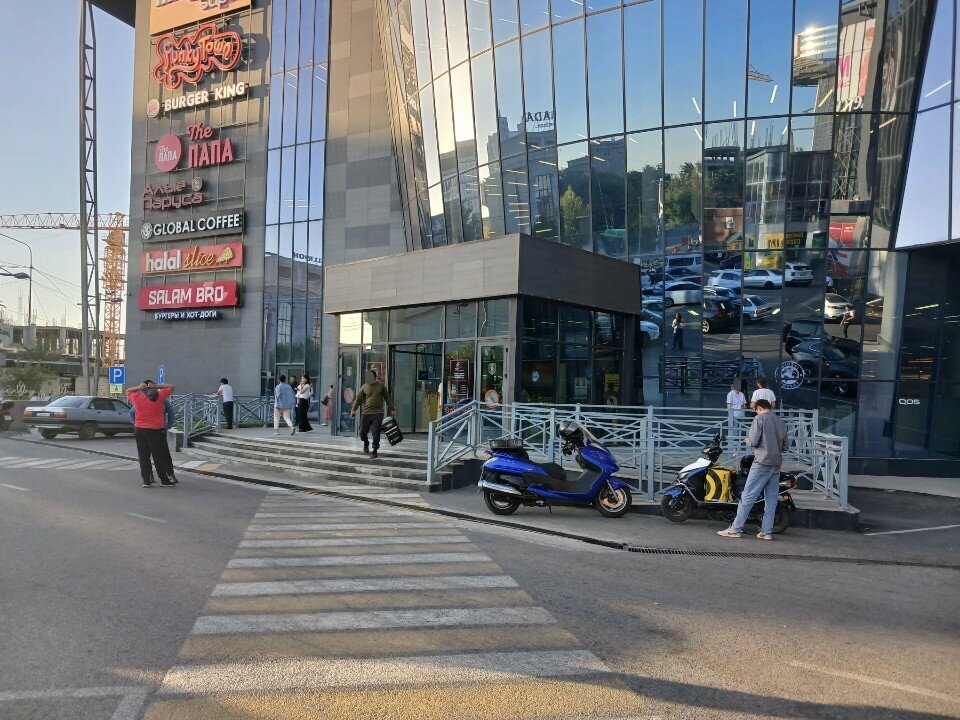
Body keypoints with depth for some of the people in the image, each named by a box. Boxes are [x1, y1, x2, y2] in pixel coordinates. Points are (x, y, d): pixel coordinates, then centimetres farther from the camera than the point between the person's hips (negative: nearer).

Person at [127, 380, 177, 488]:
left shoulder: (136, 398, 2)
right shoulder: (159, 396, -6)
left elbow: (128, 391, 23)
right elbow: (171, 387, 7)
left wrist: (138, 387, 7)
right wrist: (156, 386, -1)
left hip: (139, 430, 3)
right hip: (156, 430, -3)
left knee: (143, 457, 7)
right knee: (159, 456, 3)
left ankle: (146, 480, 7)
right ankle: (165, 480, 7)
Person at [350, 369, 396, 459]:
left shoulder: (381, 386, 4)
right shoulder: (364, 386, 5)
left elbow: (387, 398, 11)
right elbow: (358, 398, 8)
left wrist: (392, 409, 12)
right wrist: (354, 409, 1)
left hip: (378, 413, -1)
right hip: (366, 413, 1)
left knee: (376, 433, -3)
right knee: (362, 432, 4)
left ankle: (375, 450, 10)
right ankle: (366, 443, 35)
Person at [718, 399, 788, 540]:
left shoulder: (759, 419, -6)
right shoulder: (781, 423, 13)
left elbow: (753, 441, -12)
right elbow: (784, 446, 15)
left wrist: (748, 440, 8)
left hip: (762, 462, -6)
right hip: (777, 464, 7)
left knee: (747, 497, -5)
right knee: (771, 498, 8)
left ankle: (735, 529, -4)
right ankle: (767, 531, 8)